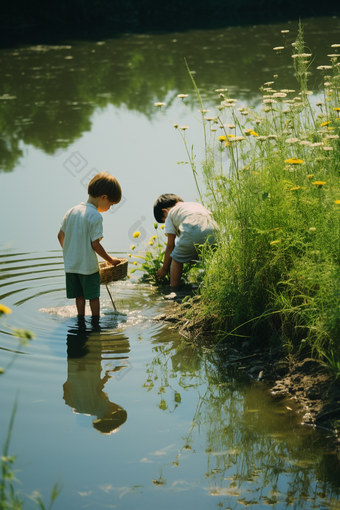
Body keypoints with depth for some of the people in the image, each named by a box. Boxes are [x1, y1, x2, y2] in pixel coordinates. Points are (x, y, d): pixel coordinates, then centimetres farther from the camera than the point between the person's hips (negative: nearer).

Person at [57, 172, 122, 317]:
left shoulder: (72, 211, 5)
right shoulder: (95, 216, -16)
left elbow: (60, 235, 9)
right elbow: (95, 244, -18)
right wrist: (110, 260, -7)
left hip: (71, 264, 6)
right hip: (88, 265, -6)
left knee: (79, 296, 16)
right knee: (94, 297, 7)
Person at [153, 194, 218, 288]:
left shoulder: (171, 213, 27)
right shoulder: (197, 205, 41)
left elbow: (170, 246, 25)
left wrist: (164, 269, 35)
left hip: (192, 232, -4)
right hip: (213, 231, 4)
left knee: (177, 259, 18)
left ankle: (173, 289, 18)